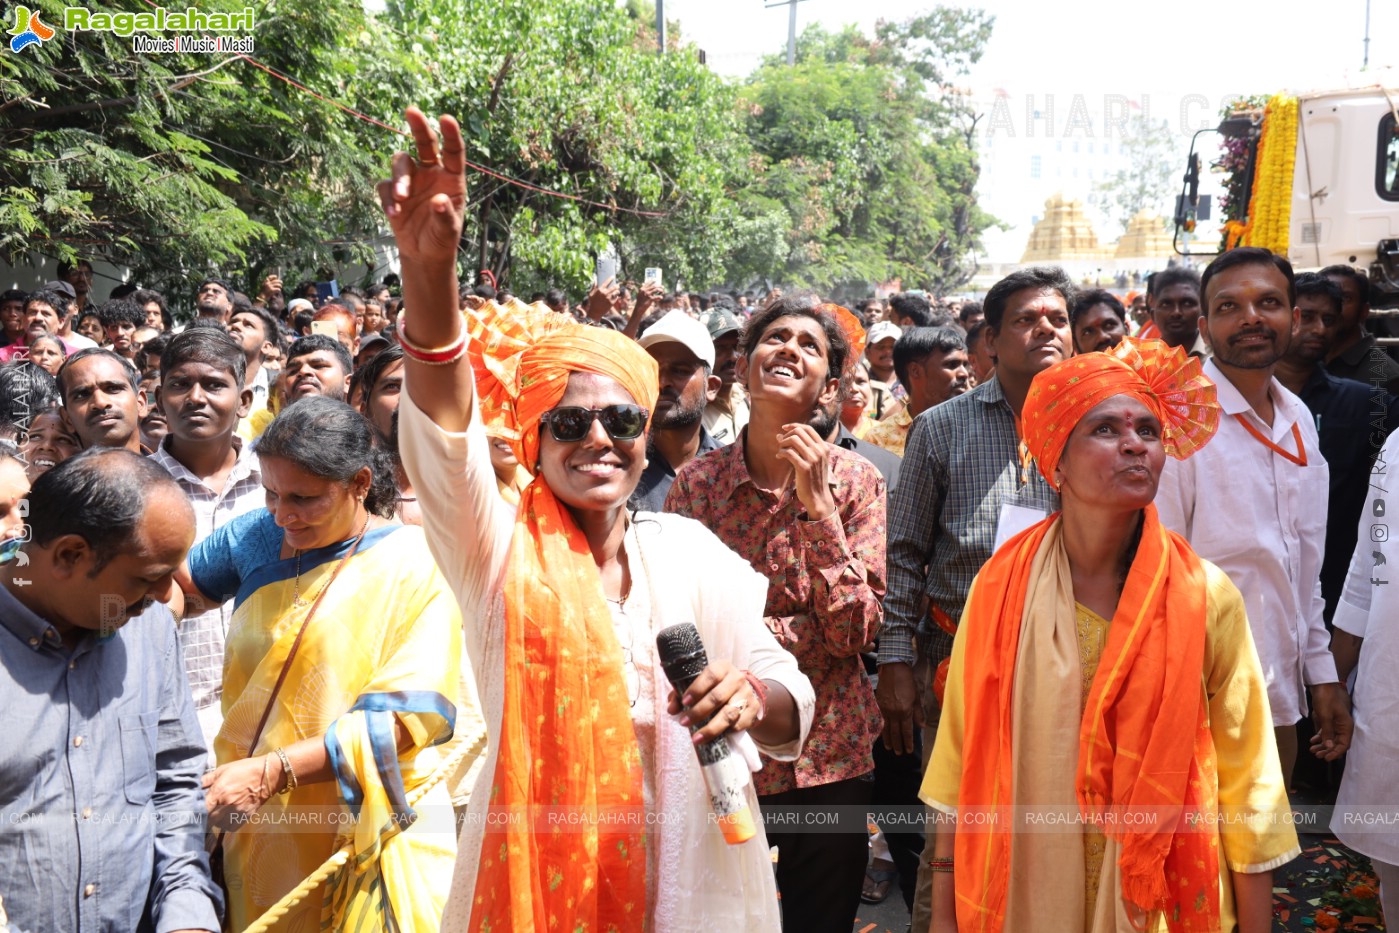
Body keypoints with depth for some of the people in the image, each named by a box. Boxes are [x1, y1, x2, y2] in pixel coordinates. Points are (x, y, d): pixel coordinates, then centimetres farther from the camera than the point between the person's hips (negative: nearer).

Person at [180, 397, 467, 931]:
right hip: (259, 827, 4)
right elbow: (185, 581, 26)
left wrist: (272, 771, -25)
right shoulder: (256, 535, 5)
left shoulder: (415, 566, -11)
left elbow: (406, 718, -19)